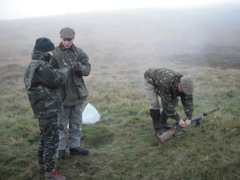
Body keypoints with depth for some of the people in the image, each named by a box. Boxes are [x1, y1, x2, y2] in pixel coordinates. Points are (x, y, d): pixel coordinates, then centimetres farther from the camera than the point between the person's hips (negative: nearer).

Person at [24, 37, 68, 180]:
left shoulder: (34, 65, 12)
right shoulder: (40, 66, -22)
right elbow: (57, 80, -23)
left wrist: (58, 71, 1)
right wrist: (64, 70, -5)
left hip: (44, 108, 11)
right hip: (48, 109, -11)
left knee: (44, 137, 21)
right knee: (52, 140, -2)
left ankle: (42, 165, 35)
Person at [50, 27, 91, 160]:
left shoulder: (79, 53, 1)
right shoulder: (54, 53, -6)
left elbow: (87, 69, -6)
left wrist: (80, 67, -27)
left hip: (77, 93, 3)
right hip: (61, 94, -3)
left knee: (76, 123, 15)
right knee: (61, 123, 9)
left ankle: (75, 146, 30)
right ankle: (61, 148, 23)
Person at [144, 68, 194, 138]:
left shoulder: (184, 83, -27)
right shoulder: (165, 83, -45)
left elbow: (188, 101, -20)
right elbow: (167, 104, -39)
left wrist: (188, 118, -28)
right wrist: (178, 119, -34)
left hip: (160, 78, 6)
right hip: (150, 79, -6)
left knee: (174, 100, -3)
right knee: (154, 103, -22)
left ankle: (162, 121, 11)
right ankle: (158, 129, -8)